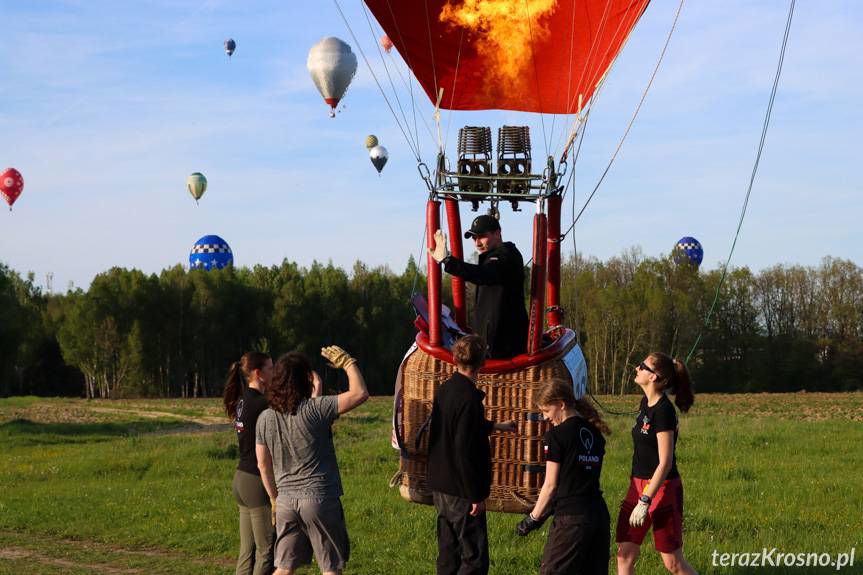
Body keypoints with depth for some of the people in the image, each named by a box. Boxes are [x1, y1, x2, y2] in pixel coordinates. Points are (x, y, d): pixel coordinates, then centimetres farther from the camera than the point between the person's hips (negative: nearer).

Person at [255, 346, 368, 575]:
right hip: (320, 497, -5)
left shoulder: (265, 418, 4)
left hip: (286, 500, 5)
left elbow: (263, 465, 12)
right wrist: (347, 363, -1)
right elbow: (359, 393, -16)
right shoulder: (315, 409, -13)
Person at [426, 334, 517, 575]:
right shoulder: (468, 399, -21)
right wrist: (477, 496, -16)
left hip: (440, 487, 9)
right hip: (461, 492, -9)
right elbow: (465, 451, -23)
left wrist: (497, 426, 40)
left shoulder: (444, 390, 7)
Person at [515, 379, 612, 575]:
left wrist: (533, 518, 4)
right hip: (600, 514, 7)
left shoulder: (557, 435, -8)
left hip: (571, 520, -7)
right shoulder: (595, 434, 13)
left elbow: (551, 485, -6)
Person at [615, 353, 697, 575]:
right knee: (624, 555, 4)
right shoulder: (645, 403, 8)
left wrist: (645, 502, -23)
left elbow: (665, 463, -22)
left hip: (662, 487, -9)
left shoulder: (663, 411, -19)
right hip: (638, 484, 9)